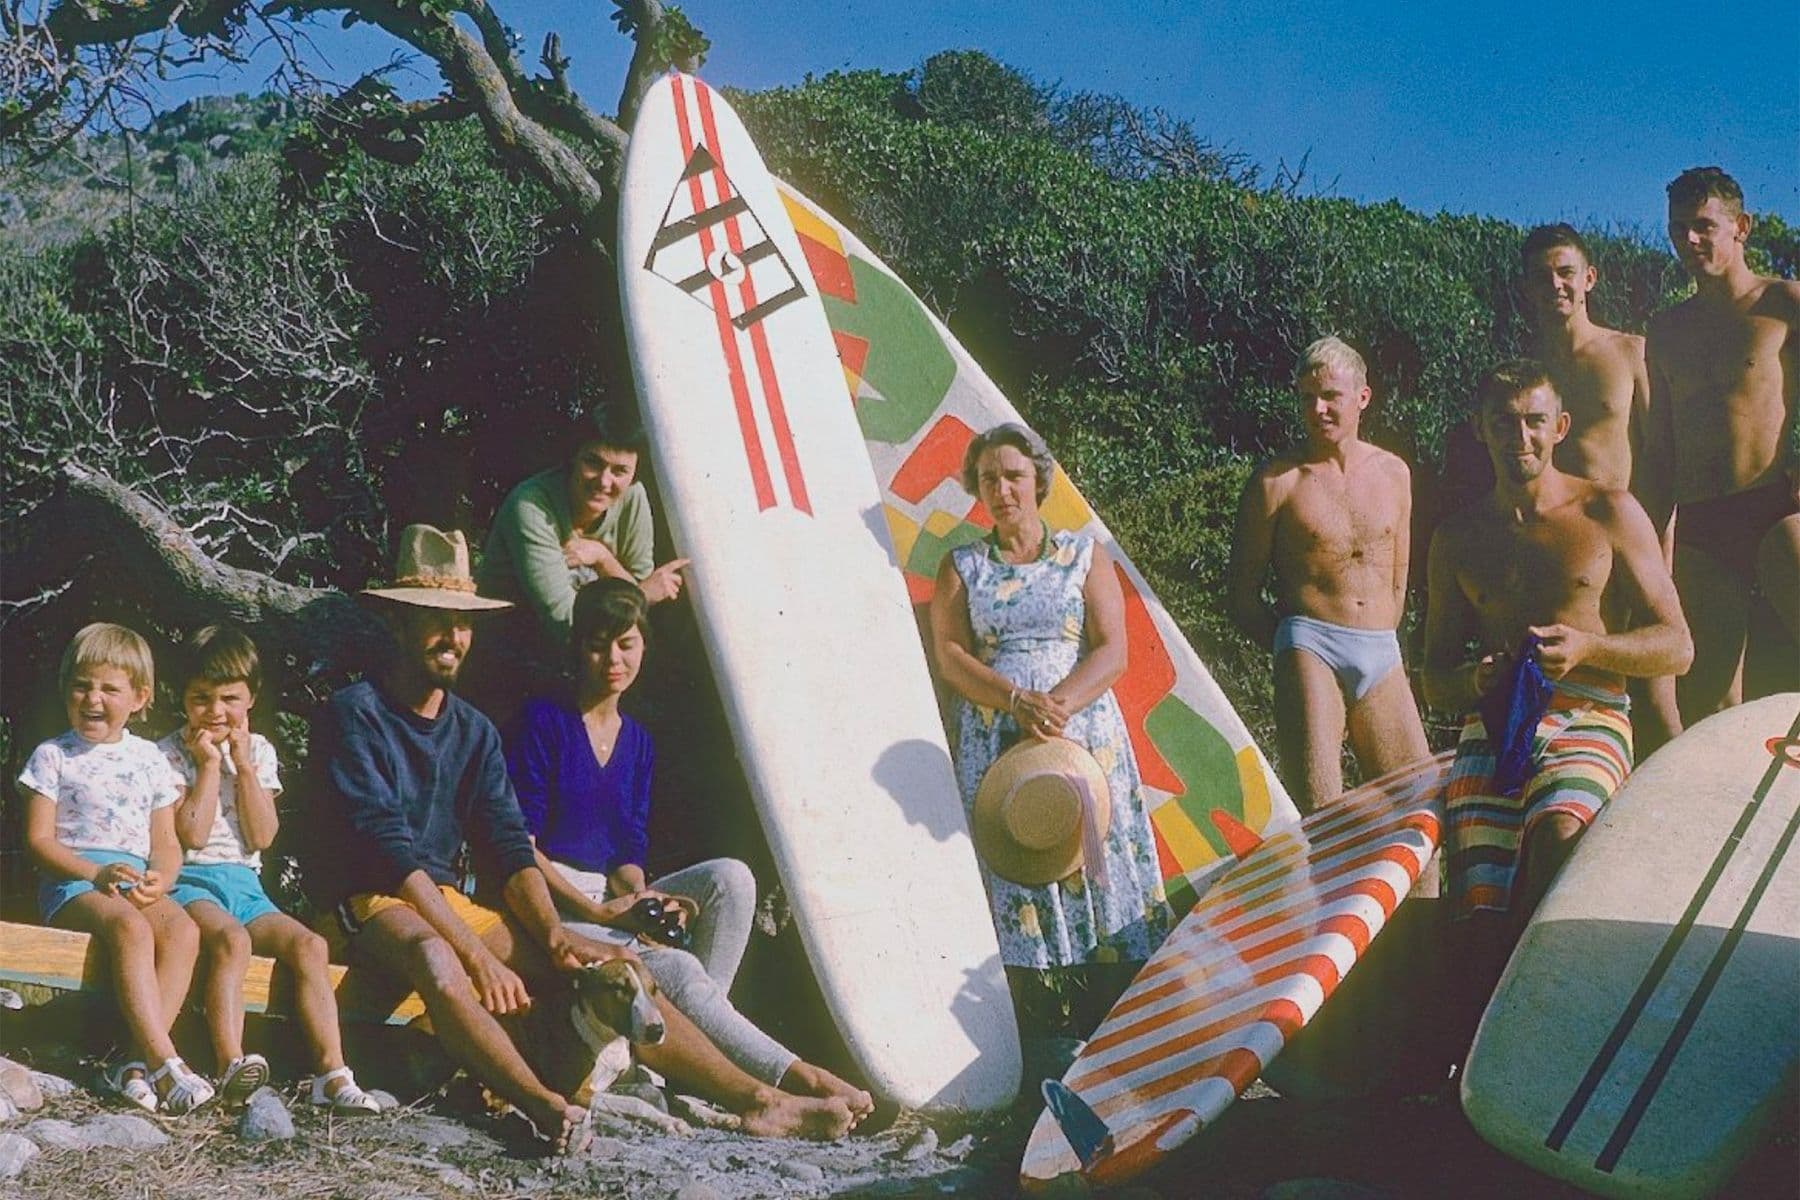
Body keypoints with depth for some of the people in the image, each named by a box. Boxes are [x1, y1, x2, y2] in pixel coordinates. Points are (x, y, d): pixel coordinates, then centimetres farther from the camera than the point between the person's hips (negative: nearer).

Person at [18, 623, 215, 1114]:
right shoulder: (53, 756, 6)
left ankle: (141, 1063, -34)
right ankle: (165, 1063, -40)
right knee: (130, 927, -35)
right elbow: (39, 839, 0)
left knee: (183, 929, -29)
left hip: (136, 879, 4)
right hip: (71, 880, -3)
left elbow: (166, 841, 13)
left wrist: (160, 879, -10)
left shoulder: (148, 758, 16)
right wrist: (95, 872, -16)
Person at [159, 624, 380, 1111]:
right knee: (231, 938, -36)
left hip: (244, 883, 5)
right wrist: (210, 765, -7)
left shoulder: (258, 751, 12)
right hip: (190, 881, -4)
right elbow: (193, 834, -11)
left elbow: (262, 837, 2)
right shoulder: (169, 754, 0)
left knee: (309, 945, -20)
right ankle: (231, 1066, -44)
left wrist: (244, 767, -3)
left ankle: (332, 1072, -26)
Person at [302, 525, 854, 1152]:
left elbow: (510, 851, 4)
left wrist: (555, 936, -16)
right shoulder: (355, 715, -8)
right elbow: (390, 851, -18)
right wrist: (478, 956, -25)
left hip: (450, 904, 7)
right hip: (367, 906, -7)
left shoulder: (474, 731, 13)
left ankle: (755, 1100, -18)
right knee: (434, 958, -42)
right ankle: (545, 1109, -55)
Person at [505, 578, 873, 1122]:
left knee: (731, 877, -19)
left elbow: (629, 854, 13)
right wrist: (597, 910, -17)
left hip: (612, 901, 6)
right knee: (674, 969, -30)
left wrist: (637, 895, -12)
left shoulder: (637, 742, 16)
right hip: (553, 904, -6)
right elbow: (520, 843, -10)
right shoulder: (543, 720, -4)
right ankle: (794, 1078, -27)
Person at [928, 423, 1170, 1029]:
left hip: (1084, 734, 0)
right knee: (1012, 871, -5)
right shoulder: (961, 566, 11)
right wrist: (1018, 700, -16)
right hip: (995, 745, 0)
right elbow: (950, 655, 0)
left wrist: (1058, 704, -17)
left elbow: (1112, 651, 0)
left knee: (1101, 865, -5)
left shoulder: (1084, 555, 8)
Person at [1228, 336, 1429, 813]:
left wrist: (1378, 644, 14)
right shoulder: (1277, 482, 2)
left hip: (1382, 657, 4)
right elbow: (1243, 593, 4)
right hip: (1310, 647, -4)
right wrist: (1292, 647, -2)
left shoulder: (1393, 473, 15)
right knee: (1318, 810, -16)